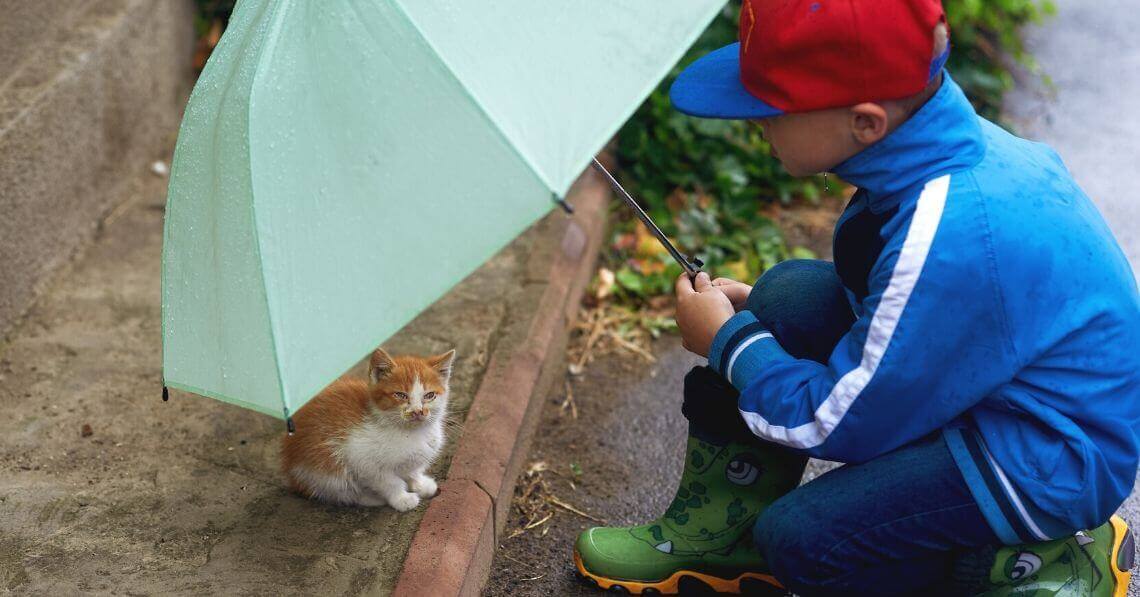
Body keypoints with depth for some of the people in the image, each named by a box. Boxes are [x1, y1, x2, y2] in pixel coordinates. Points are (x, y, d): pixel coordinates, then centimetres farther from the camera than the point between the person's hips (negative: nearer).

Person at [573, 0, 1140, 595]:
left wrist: (729, 340, -7)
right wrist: (757, 317, 6)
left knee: (803, 538, -17)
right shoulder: (956, 142, -6)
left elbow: (837, 423, -22)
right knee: (791, 295, -4)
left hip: (1054, 463, -9)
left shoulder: (950, 241, -35)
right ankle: (720, 532, 9)